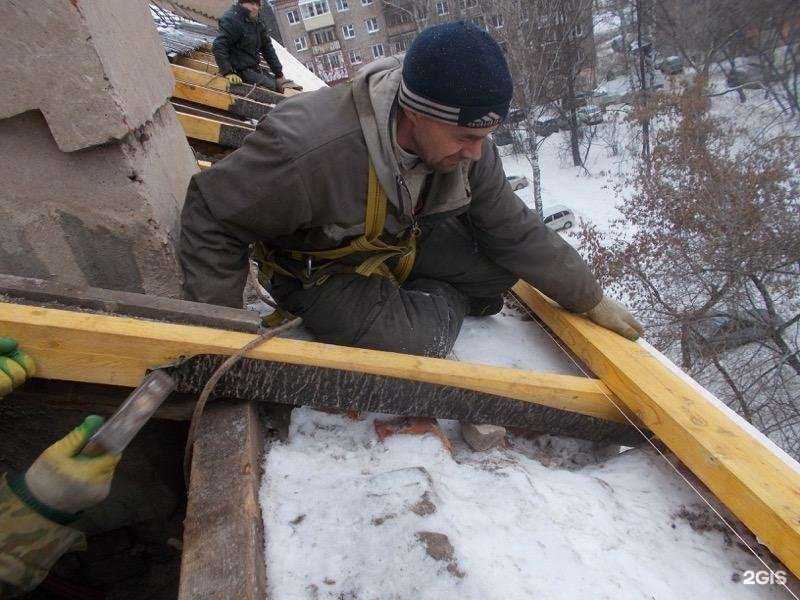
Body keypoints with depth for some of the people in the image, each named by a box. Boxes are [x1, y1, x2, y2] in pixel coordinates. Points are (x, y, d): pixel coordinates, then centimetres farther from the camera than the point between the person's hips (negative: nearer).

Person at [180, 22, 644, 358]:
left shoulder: (467, 147, -18)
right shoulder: (307, 148, -38)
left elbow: (517, 231, -6)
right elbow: (211, 217, -24)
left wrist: (591, 299, 1)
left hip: (402, 244, 5)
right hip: (320, 268, -4)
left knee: (504, 260, -11)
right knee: (410, 345, -30)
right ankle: (448, 300, 5)